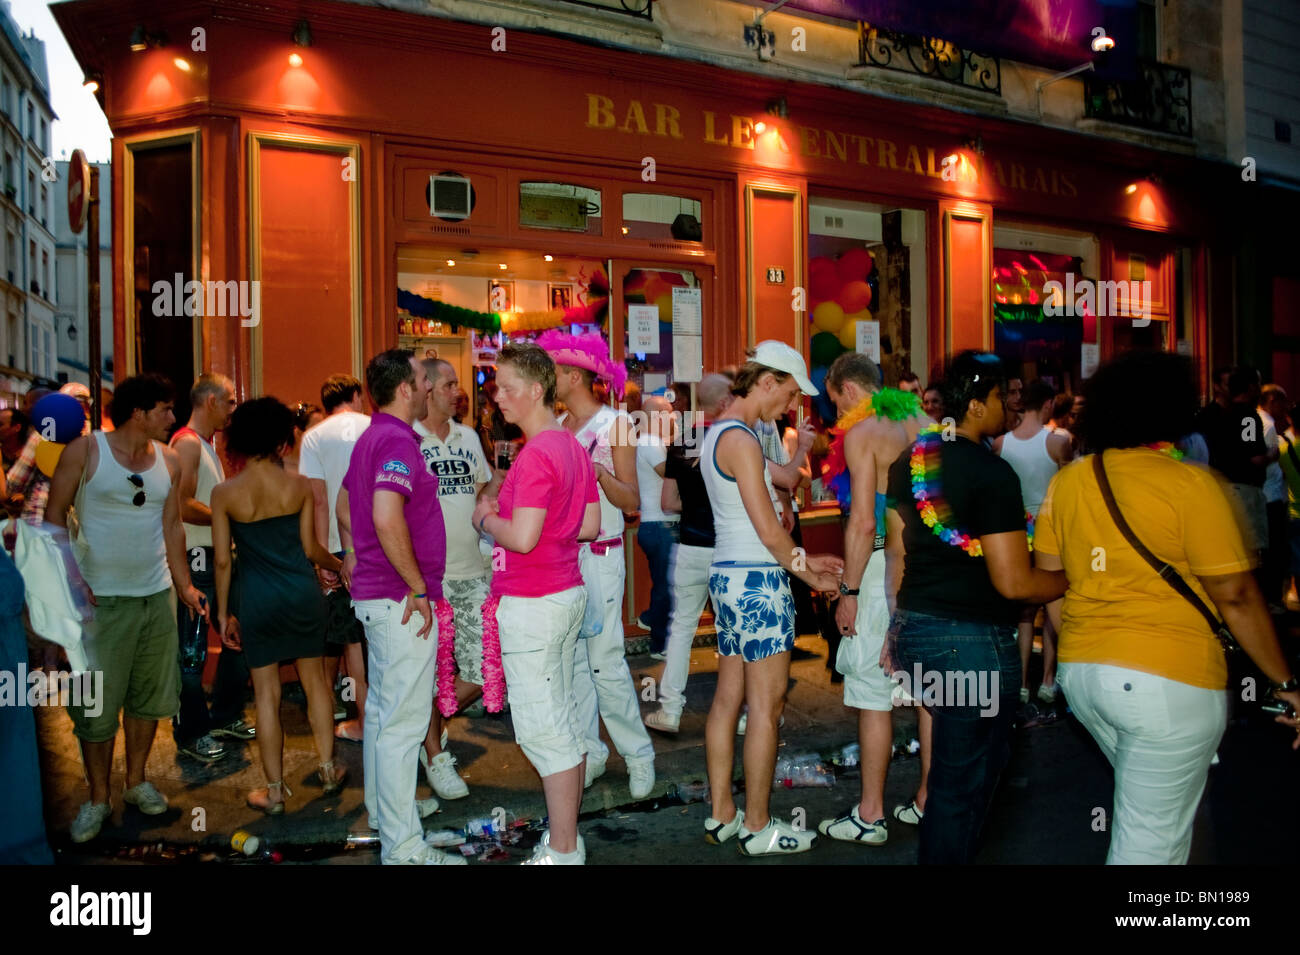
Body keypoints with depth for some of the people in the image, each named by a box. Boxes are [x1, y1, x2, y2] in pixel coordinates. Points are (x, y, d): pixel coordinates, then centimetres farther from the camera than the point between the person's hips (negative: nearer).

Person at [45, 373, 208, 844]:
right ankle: (98, 798, 17)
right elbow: (55, 514, -5)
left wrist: (184, 585, 7)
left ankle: (136, 782, 29)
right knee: (97, 703, 2)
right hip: (101, 597, -4)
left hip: (157, 594, 5)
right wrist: (71, 575, -14)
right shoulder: (85, 450, -7)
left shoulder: (168, 460, 7)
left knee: (149, 695, 12)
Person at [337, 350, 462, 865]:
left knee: (382, 708, 20)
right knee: (404, 720, -5)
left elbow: (344, 502, 28)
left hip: (374, 592, 11)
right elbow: (388, 518, -32)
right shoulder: (398, 441, -19)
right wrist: (418, 588, -23)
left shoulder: (371, 437, 14)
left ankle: (383, 808, 35)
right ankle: (403, 846, 3)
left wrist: (352, 555, 28)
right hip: (402, 599, -11)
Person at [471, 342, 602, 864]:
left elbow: (522, 538, -26)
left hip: (532, 603, -10)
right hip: (569, 592, 10)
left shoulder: (536, 454, -19)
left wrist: (487, 519, -7)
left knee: (543, 728, -2)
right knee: (566, 718, 16)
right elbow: (590, 525, 15)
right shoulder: (574, 446, 11)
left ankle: (563, 851, 6)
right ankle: (566, 836, 27)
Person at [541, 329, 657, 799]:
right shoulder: (557, 426, 13)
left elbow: (631, 500, -8)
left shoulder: (615, 424, -4)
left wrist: (601, 474, -24)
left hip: (599, 554, -6)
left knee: (605, 661, -6)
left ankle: (638, 754, 10)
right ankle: (588, 754, 18)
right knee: (571, 660, 7)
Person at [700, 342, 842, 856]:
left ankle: (721, 815, 21)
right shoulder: (741, 439, -16)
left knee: (728, 698, 13)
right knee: (766, 704, -1)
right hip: (757, 581, -10)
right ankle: (757, 827, 8)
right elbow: (769, 529, -16)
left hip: (727, 576, 10)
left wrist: (799, 564, 14)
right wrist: (802, 564, 1)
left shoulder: (717, 433, 15)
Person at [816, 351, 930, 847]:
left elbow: (863, 522, -17)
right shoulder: (922, 421, 12)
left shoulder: (862, 433, -10)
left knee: (872, 692, -1)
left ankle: (870, 815, 5)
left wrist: (849, 591, -13)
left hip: (884, 564, -8)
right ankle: (929, 799, 24)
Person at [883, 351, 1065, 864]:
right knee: (962, 786, 5)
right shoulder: (992, 473, -18)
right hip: (973, 644, -8)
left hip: (913, 631, 9)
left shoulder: (909, 461, 6)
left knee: (956, 761, 26)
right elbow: (1013, 582, -19)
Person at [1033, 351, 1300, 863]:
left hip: (1080, 672, 7)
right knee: (1151, 844, 4)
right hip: (1168, 683, -6)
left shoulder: (1066, 481, 5)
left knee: (1157, 803, 27)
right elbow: (1235, 596, -12)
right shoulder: (1191, 484, -12)